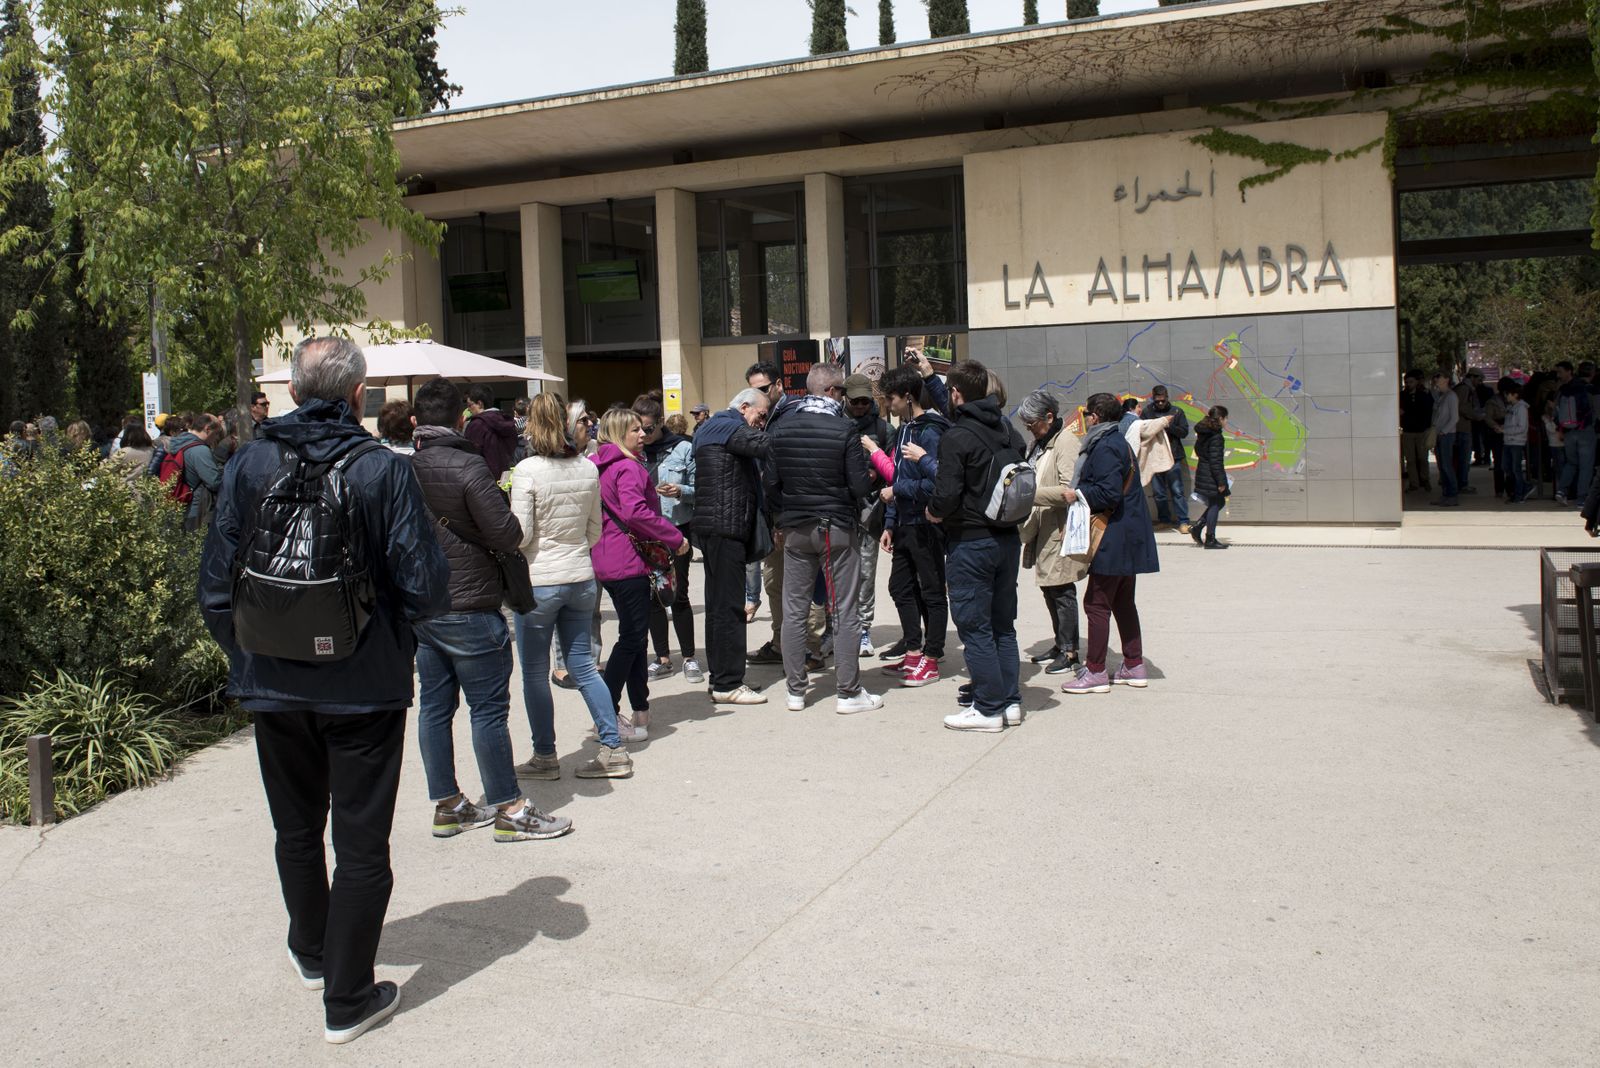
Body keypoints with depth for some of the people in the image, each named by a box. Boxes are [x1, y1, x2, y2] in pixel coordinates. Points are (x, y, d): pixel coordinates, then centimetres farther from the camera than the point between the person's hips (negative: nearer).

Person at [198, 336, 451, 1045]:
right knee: (361, 844, 8)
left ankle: (311, 952, 45)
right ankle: (349, 1000, 15)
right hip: (365, 686, -4)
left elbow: (215, 582, -1)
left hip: (273, 686, 4)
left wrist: (244, 656, 14)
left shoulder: (249, 465, -5)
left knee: (297, 828, 24)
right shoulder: (383, 469, -14)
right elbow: (426, 588, -16)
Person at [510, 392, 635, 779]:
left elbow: (519, 534, -14)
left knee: (535, 672, 9)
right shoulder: (589, 469, 2)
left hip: (538, 581, -5)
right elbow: (595, 532, 9)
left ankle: (545, 756, 17)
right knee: (583, 666, 13)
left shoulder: (527, 470, -14)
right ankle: (614, 750, 13)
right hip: (581, 578, 5)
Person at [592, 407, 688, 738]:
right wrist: (676, 538, -19)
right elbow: (635, 512, -26)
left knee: (634, 635, 15)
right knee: (632, 637, -6)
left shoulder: (601, 467, 15)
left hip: (608, 560, 10)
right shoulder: (629, 467, -13)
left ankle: (640, 709, 22)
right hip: (629, 561, -10)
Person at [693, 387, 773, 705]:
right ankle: (728, 684, -5)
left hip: (715, 528, 11)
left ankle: (721, 678, 19)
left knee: (720, 604, 13)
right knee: (729, 606, -8)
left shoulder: (711, 428, 22)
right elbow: (767, 446, -23)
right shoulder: (728, 428, -10)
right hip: (726, 527, -11)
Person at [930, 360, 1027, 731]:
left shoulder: (956, 436, -15)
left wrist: (935, 513, -2)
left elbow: (947, 494, -21)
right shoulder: (1008, 429, 6)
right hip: (1008, 537, 7)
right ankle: (1010, 701, 20)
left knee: (974, 626, 1)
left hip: (971, 542, -7)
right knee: (1003, 623, 15)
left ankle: (988, 708, 4)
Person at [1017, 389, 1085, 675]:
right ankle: (1060, 643, 27)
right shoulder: (1038, 443, 15)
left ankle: (1070, 651, 6)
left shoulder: (1066, 442, -14)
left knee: (1061, 590, -3)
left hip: (1060, 528, -9)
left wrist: (1029, 493, -24)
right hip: (1042, 528, 9)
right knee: (1048, 587, 15)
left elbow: (1068, 490, -22)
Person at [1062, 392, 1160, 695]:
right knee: (1123, 602, 16)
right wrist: (1079, 493, 13)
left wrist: (1077, 494, -13)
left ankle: (1095, 672, 0)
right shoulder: (1118, 442, 16)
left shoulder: (1105, 448, -16)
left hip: (1114, 540, -11)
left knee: (1096, 603, -5)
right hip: (1129, 538, 11)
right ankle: (1134, 666, 23)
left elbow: (1109, 493, -25)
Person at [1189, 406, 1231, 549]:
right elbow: (1216, 461, -22)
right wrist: (1221, 482, -20)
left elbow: (1198, 451, 21)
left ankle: (1197, 528, 13)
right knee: (1215, 505, 2)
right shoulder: (1216, 437, -19)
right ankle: (1210, 539, 7)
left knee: (1218, 502, 20)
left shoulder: (1202, 434, 9)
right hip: (1211, 477, -9)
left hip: (1202, 475, 9)